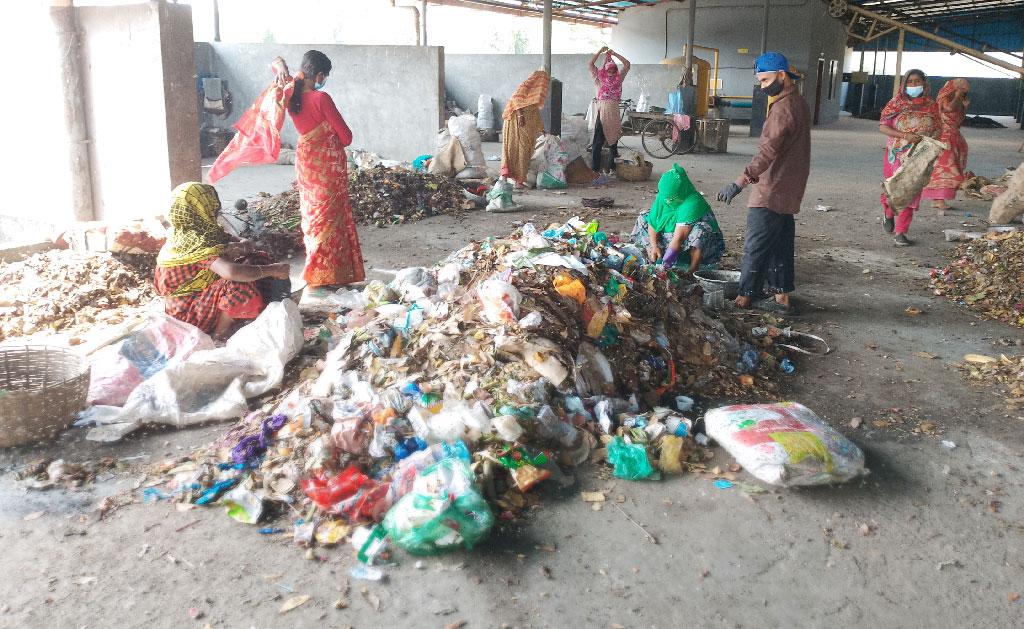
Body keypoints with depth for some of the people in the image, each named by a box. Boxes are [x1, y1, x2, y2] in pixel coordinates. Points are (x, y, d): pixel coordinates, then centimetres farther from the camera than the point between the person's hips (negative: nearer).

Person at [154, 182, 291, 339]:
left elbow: (247, 244, 3)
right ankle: (220, 335, -12)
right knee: (242, 286, -35)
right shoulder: (198, 243, -26)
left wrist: (239, 247, -22)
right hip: (188, 313, -9)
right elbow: (231, 271, -45)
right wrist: (272, 270, -34)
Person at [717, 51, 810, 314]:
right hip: (787, 192, 10)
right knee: (780, 244, 13)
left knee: (756, 246, -2)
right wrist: (753, 177, 24)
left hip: (772, 192, -10)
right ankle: (782, 298, 18)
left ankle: (744, 298, 5)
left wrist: (740, 182, -33)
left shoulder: (784, 108, -19)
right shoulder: (798, 103, 14)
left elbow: (767, 152, -28)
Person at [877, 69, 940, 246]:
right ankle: (889, 214, 40)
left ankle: (900, 232, 5)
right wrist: (904, 136, -18)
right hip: (897, 155, -1)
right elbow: (882, 126, -5)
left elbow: (937, 130, 10)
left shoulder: (931, 106, 5)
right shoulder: (896, 103, -1)